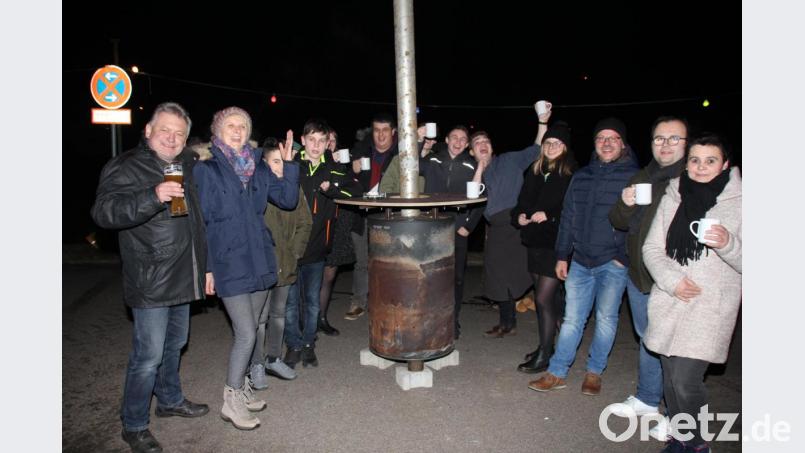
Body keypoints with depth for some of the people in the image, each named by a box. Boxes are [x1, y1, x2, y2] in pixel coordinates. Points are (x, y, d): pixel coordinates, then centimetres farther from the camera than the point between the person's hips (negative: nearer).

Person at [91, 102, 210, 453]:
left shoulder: (187, 166, 12)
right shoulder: (125, 167, -9)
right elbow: (104, 211, -25)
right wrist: (153, 196, -36)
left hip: (182, 277, 8)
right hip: (151, 282, -7)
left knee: (175, 344, 21)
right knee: (149, 355, -3)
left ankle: (170, 400, 40)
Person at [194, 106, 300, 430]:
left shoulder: (258, 167, 11)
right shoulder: (206, 170, -3)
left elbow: (288, 200, 6)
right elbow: (199, 221, -4)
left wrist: (289, 166, -5)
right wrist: (205, 267, -8)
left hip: (259, 259, 5)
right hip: (228, 263, -5)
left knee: (249, 331, 14)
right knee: (246, 334, -7)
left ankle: (242, 385, 31)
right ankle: (231, 401, 9)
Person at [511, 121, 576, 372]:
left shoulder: (572, 175, -9)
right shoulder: (535, 171, 10)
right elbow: (523, 201, 15)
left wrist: (548, 215, -20)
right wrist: (519, 216, -3)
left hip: (556, 243, -6)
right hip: (535, 242, 6)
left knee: (543, 299, -4)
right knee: (546, 297, 17)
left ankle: (544, 355, 11)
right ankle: (547, 345, 33)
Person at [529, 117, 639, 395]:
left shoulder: (634, 177, -4)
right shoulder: (581, 177, 9)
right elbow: (568, 218, 12)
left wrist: (625, 257, -11)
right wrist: (562, 255, 10)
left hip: (613, 263, -3)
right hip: (580, 261, 4)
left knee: (606, 318, 7)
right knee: (572, 319, 7)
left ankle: (594, 372, 24)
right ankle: (557, 373, 14)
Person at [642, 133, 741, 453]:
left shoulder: (738, 202, -2)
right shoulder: (672, 198, 7)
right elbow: (651, 248, 8)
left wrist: (728, 244, -24)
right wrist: (671, 279, -9)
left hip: (711, 309, -3)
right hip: (669, 304, 4)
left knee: (685, 382, -10)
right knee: (671, 380, 11)